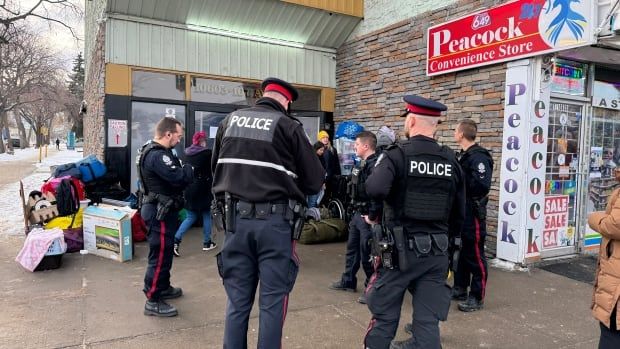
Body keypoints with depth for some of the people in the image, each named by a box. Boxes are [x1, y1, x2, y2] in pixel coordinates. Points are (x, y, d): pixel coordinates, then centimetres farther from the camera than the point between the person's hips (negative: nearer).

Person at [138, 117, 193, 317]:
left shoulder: (156, 152, 13)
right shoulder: (157, 156, -23)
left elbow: (174, 176, 11)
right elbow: (178, 177, -31)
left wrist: (187, 169, -5)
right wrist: (195, 169, -14)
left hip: (162, 211, 11)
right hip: (160, 213, -11)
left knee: (165, 252, 22)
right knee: (159, 255, -4)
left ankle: (163, 288, 37)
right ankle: (152, 302, 5)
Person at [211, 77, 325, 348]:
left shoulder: (230, 121, 10)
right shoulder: (288, 126, -5)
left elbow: (216, 168, 19)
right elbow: (315, 180, -3)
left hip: (236, 217, 4)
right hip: (275, 220, -4)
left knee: (238, 298, 13)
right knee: (272, 299, 7)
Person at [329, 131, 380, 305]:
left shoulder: (375, 165, -21)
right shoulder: (362, 164, 11)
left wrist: (372, 216, -22)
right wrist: (356, 212, 16)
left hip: (367, 217, -10)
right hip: (357, 214, 10)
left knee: (367, 253, 0)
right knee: (352, 248, 20)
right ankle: (348, 281, 35)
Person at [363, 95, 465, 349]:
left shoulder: (397, 154, -10)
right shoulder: (451, 161, 5)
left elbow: (374, 190, -29)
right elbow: (459, 212, 10)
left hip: (401, 248, -4)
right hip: (437, 251, 4)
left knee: (384, 314, 11)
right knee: (428, 319, 10)